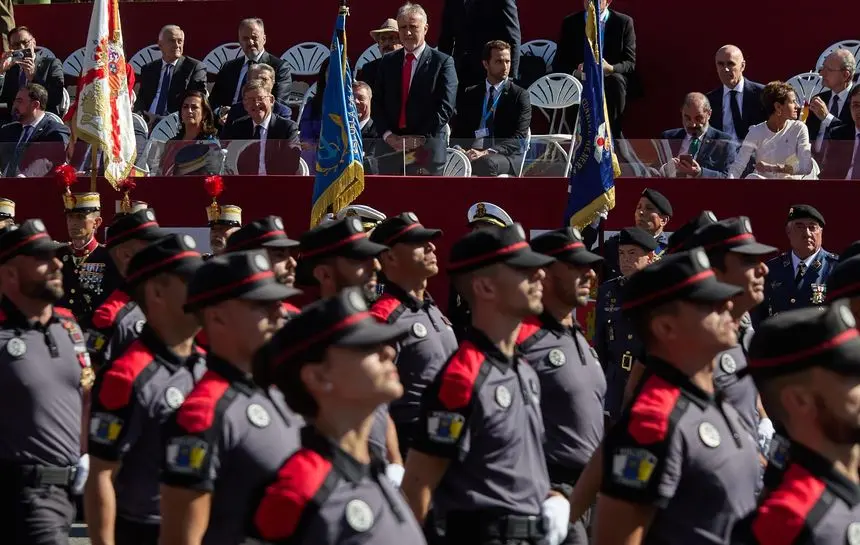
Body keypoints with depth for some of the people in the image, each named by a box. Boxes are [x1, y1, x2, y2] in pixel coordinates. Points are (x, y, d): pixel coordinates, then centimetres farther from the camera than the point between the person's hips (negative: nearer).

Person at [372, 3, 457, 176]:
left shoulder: (443, 62, 1)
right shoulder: (388, 62, 15)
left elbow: (445, 108, -6)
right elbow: (377, 103, 12)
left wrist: (420, 139, -13)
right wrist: (388, 135, -4)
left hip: (426, 151, -4)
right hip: (389, 149, 4)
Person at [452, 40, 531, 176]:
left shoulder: (520, 96, 8)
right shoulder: (470, 95, 21)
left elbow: (518, 139, -3)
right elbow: (458, 131, 18)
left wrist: (487, 153, -19)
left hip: (506, 155, -3)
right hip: (471, 151, 3)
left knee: (487, 163, -40)